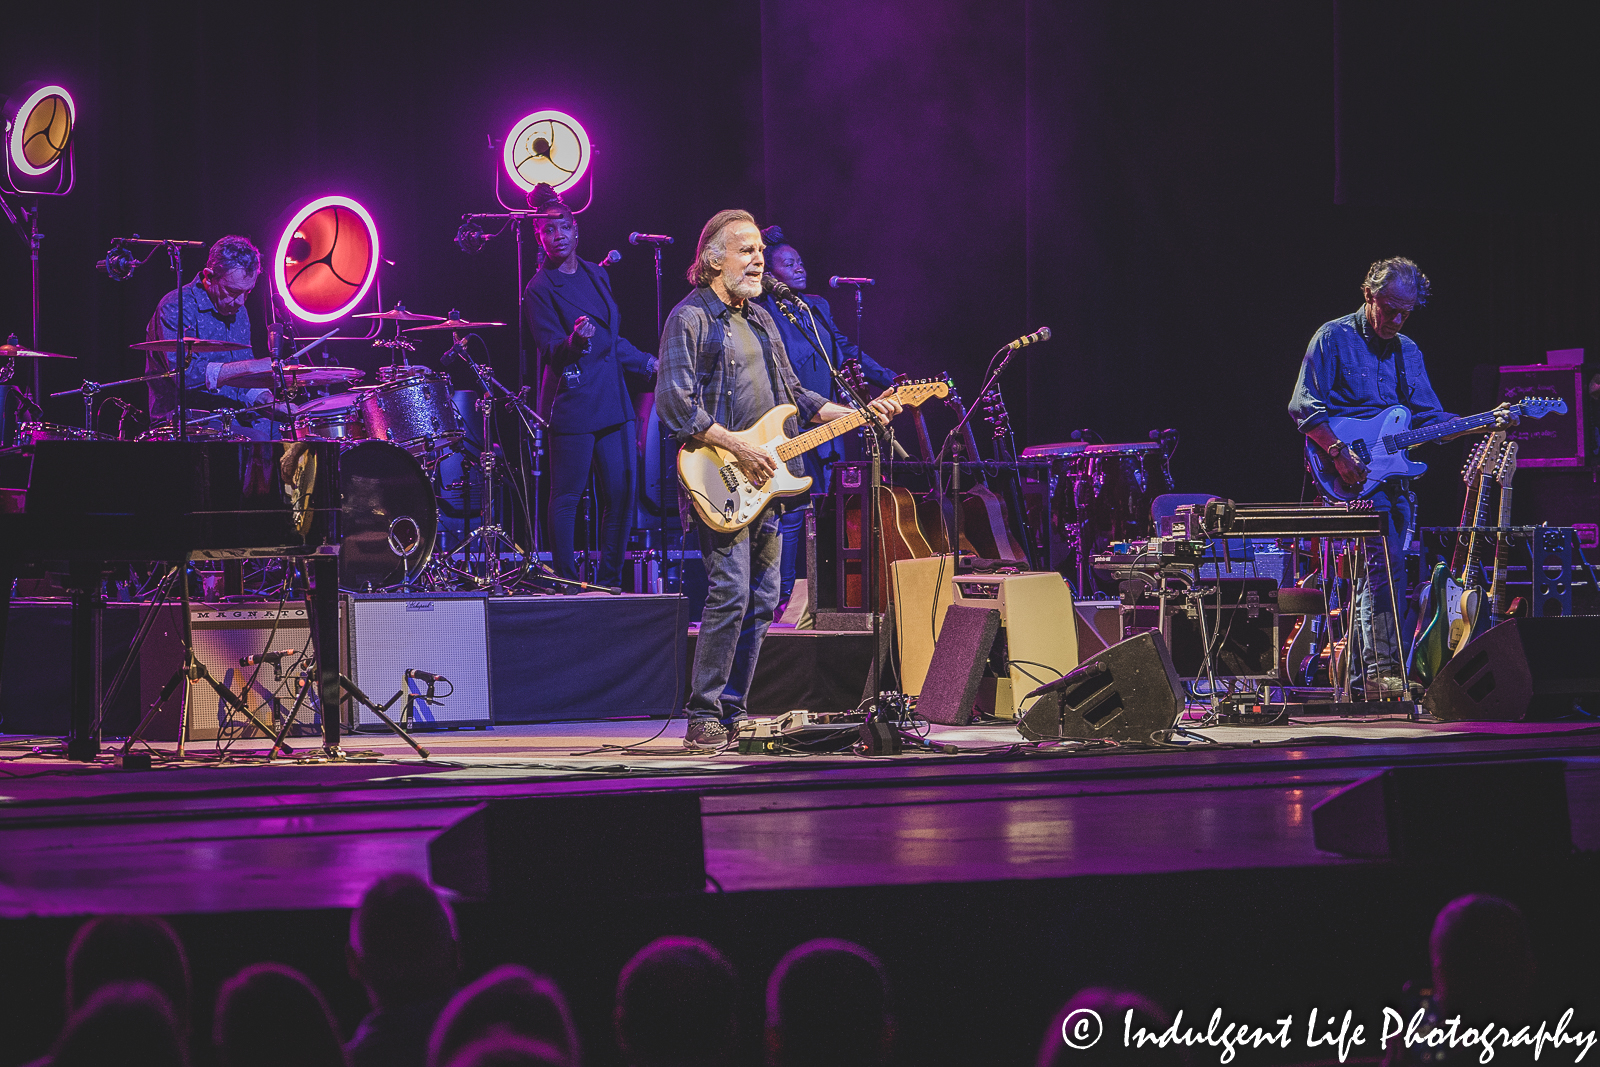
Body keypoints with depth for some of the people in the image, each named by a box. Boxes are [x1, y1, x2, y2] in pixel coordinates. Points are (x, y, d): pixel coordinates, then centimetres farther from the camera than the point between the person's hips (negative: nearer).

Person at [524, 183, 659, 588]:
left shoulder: (597, 275, 15)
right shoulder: (541, 288, -6)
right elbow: (550, 350, -13)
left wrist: (650, 363, 21)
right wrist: (573, 342, -33)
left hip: (613, 400, 7)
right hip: (572, 400, -7)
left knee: (622, 490, 4)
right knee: (566, 498, -2)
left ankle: (609, 582, 13)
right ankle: (567, 586, 4)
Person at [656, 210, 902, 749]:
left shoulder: (760, 320, 20)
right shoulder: (690, 318, -6)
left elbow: (794, 396, 23)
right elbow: (675, 403, -15)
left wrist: (860, 413, 10)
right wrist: (738, 448, -19)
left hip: (763, 482, 8)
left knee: (762, 599, 7)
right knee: (730, 592, -15)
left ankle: (732, 711, 13)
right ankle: (703, 718, -10)